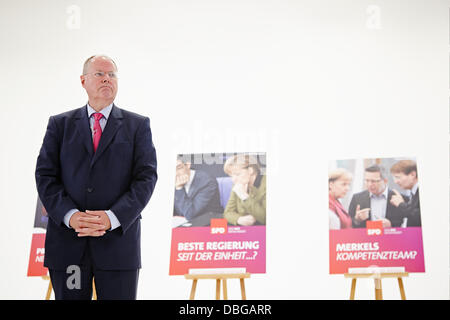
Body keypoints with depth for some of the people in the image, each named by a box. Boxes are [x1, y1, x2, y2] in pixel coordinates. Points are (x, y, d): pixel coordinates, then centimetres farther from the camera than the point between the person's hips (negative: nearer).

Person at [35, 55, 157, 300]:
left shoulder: (138, 125, 9)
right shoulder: (59, 124, 12)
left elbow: (146, 177, -1)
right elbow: (45, 175, 4)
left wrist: (112, 218, -14)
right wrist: (70, 215, -13)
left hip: (118, 239, -1)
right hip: (66, 242, 1)